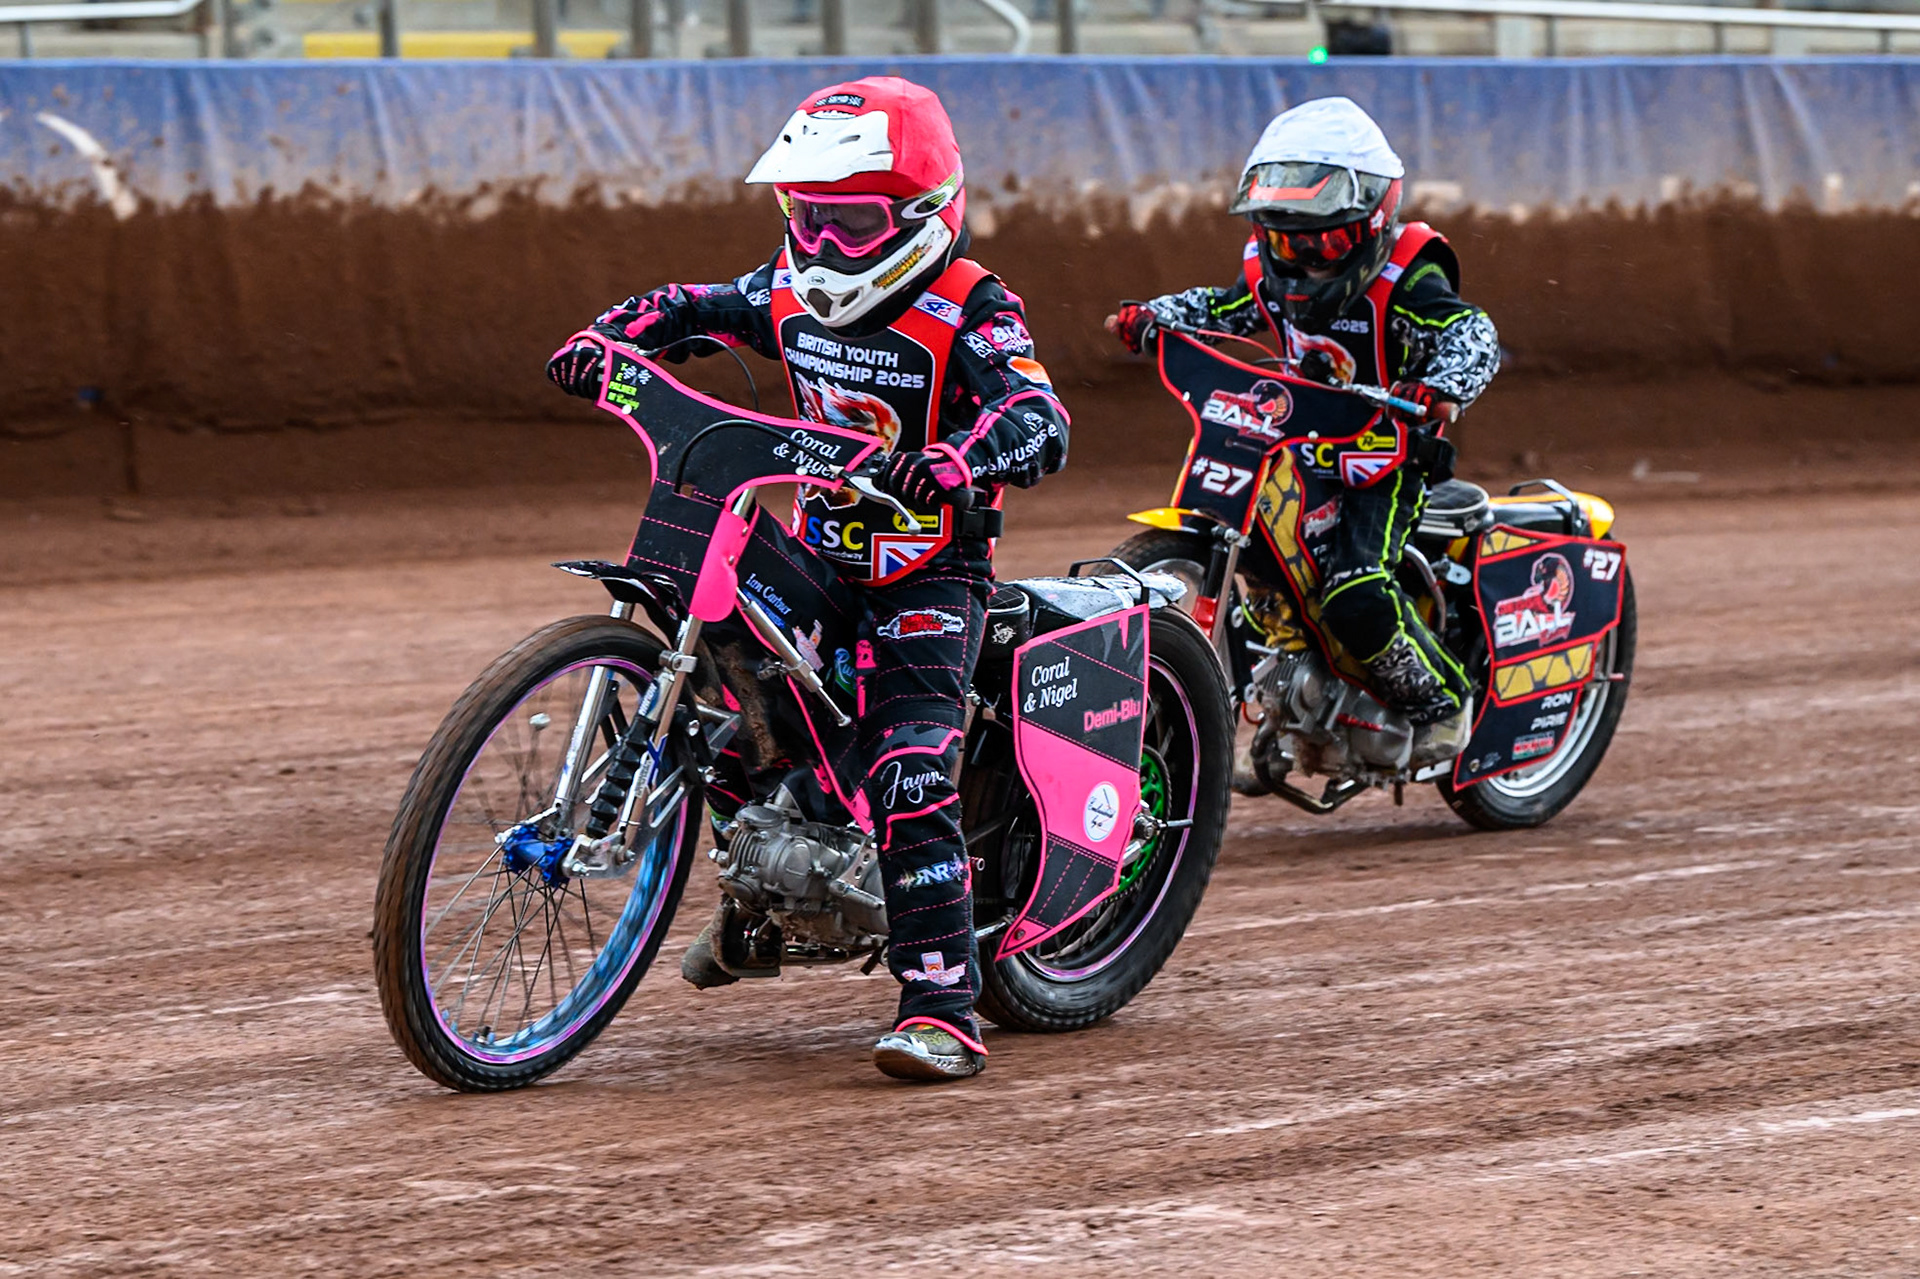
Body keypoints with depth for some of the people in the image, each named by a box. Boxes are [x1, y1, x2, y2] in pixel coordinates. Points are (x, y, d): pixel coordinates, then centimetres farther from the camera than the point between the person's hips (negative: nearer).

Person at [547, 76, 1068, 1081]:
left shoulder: (969, 311, -14)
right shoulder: (792, 292, 5)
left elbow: (1040, 425, -29)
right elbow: (688, 309, 21)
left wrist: (948, 465, -48)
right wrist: (605, 341, 1)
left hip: (930, 577, -7)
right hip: (816, 555, 7)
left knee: (908, 774, -23)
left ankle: (944, 1007, -24)